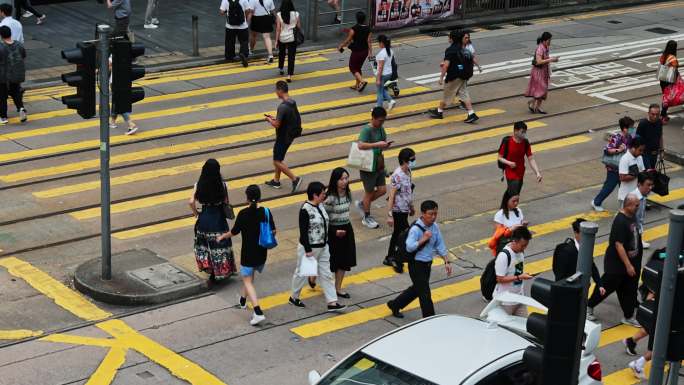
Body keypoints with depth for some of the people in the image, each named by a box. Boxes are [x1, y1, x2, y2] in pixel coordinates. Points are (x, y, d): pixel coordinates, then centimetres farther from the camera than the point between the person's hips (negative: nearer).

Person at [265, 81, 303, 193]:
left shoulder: (282, 107, -27)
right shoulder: (292, 102, 2)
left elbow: (276, 125, -26)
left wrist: (269, 120, -6)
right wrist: (275, 119, 12)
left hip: (283, 137, -9)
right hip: (290, 136, 9)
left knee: (277, 161, 2)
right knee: (278, 158, 22)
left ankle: (295, 179, 0)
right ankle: (276, 181, 32)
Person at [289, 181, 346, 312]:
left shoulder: (320, 206, 3)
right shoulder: (305, 210, -21)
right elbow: (303, 231, -21)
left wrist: (325, 243, 18)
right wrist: (308, 250, -21)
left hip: (323, 247, 8)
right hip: (309, 248, -8)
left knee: (326, 274, 7)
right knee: (302, 273, 10)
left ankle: (332, 302, 9)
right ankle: (294, 297, 30)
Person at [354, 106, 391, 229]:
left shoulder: (381, 129, 4)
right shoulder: (366, 130, -21)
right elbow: (361, 145, -35)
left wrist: (386, 145, -6)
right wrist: (377, 144, -35)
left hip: (379, 166, 8)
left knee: (382, 190, 11)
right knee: (369, 192, 7)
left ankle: (361, 204, 33)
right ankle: (366, 218, 26)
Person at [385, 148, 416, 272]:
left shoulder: (408, 172, 3)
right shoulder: (397, 176, -24)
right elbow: (391, 196, -23)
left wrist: (411, 207, 25)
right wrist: (390, 215, -23)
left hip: (404, 210, 9)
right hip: (398, 211, -9)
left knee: (397, 234, 18)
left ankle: (389, 258, 30)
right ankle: (398, 260, 8)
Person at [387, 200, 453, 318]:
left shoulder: (435, 226, 0)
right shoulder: (416, 229, -23)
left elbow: (440, 245, 8)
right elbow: (409, 247, -31)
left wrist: (446, 262, 3)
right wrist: (423, 239, -36)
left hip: (427, 264, 8)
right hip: (416, 264, -8)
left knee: (417, 288, 23)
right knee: (424, 293, -3)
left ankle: (395, 305, 42)